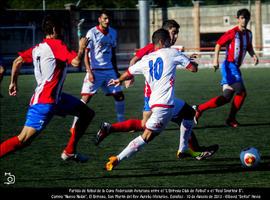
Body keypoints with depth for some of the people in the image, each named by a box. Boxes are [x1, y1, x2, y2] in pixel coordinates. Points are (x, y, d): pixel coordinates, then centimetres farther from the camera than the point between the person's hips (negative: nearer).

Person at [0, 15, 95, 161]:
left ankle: (69, 152, 21)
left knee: (87, 113, 17)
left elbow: (17, 61, 16)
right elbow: (76, 62, -21)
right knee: (23, 140, -15)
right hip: (45, 101, -10)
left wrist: (13, 82, 24)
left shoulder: (38, 48, 13)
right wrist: (82, 48, -3)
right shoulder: (56, 44, -12)